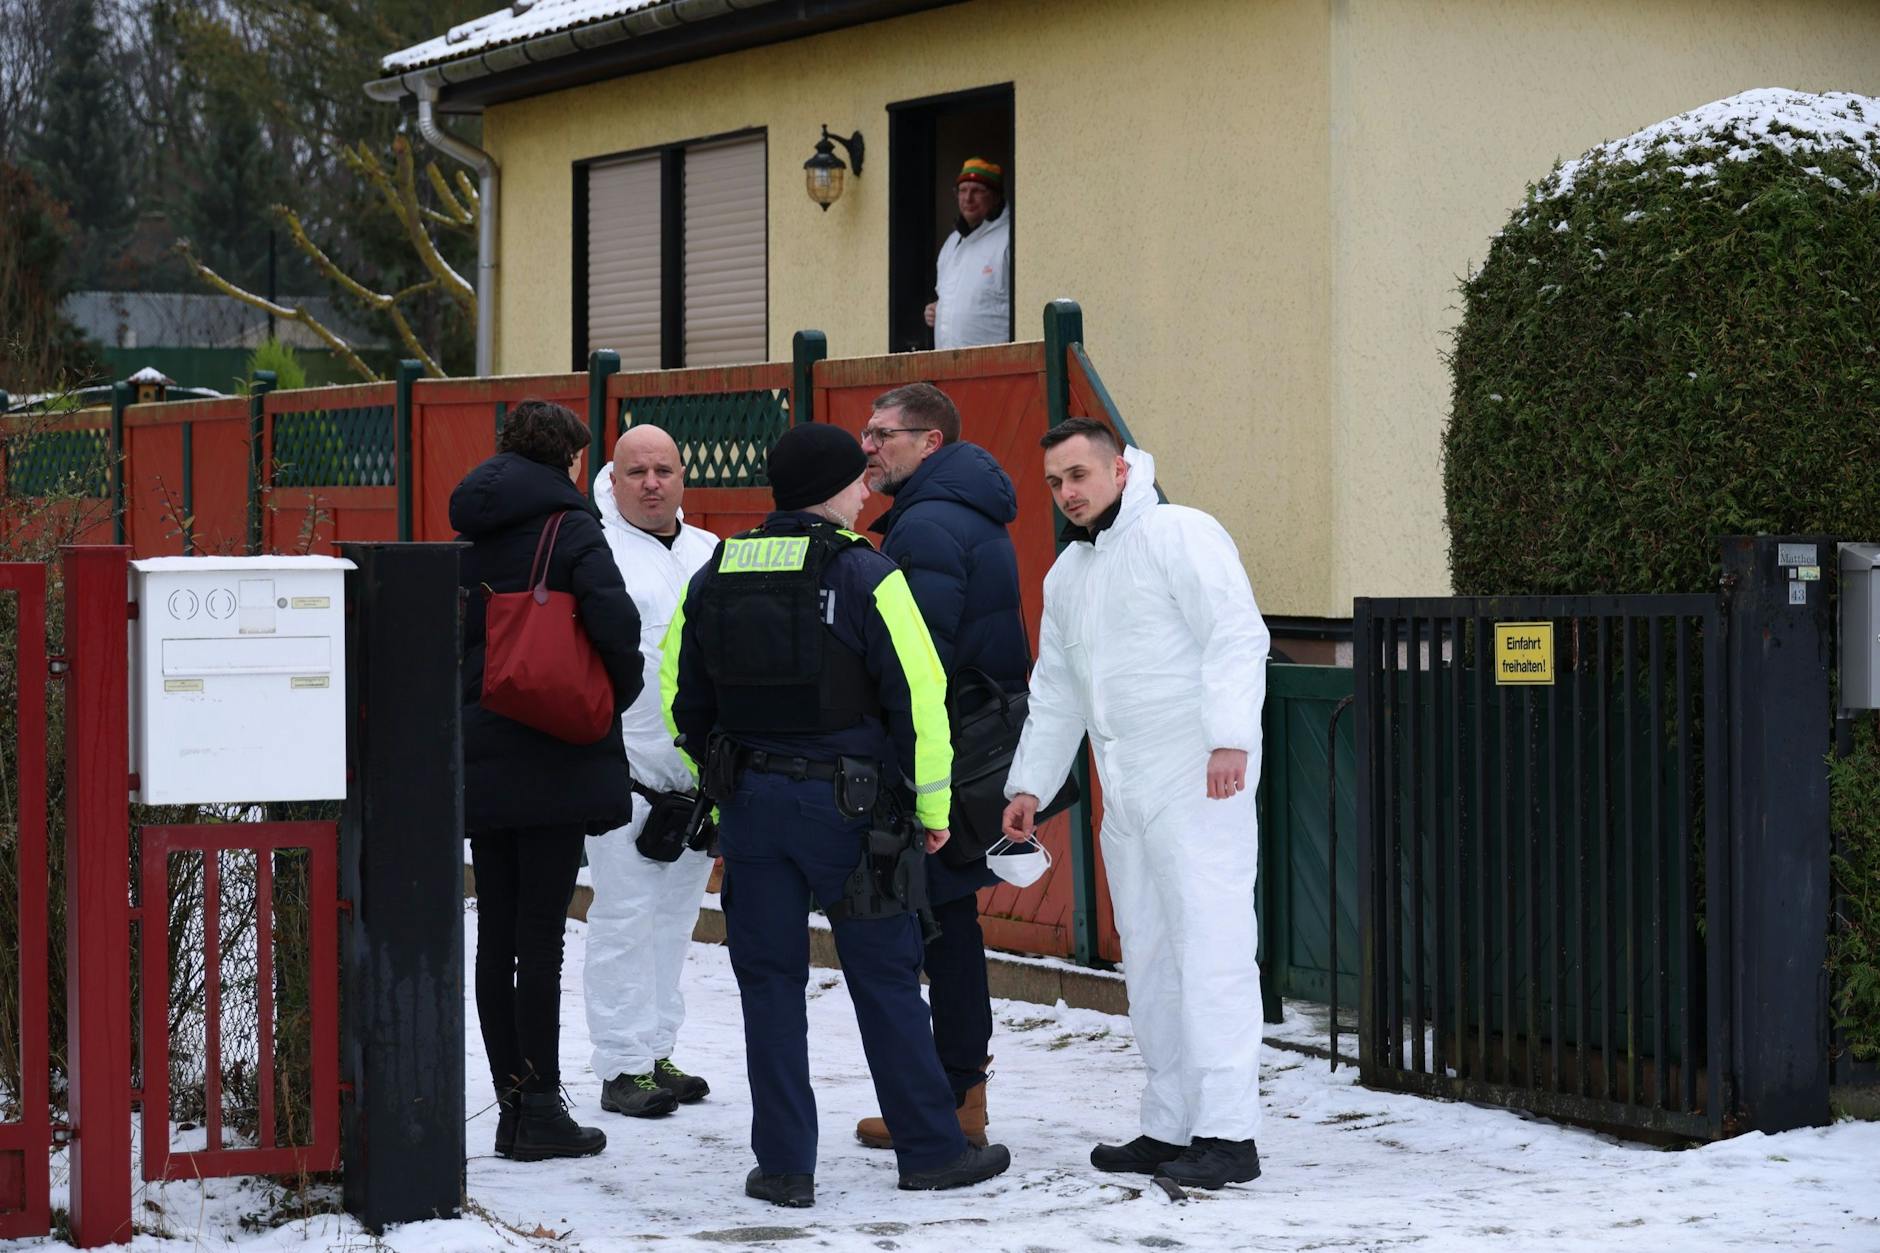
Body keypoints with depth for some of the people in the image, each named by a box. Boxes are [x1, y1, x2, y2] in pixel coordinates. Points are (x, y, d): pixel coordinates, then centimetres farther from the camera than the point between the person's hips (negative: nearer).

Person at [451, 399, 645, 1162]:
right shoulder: (570, 528, -9)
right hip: (553, 762, -5)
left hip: (478, 756, 6)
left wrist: (468, 705, 15)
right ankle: (538, 1108, 0)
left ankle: (512, 1103, 13)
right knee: (539, 934, -3)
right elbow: (614, 619, -22)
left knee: (496, 934, 9)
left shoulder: (471, 535, 9)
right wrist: (620, 695, -5)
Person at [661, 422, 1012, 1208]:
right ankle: (930, 1150, 13)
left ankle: (784, 1165, 9)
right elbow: (917, 693, -11)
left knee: (769, 981, 8)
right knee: (884, 979, 6)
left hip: (749, 801, 4)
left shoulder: (715, 576, 6)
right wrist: (931, 802, -2)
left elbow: (684, 700, 13)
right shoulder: (864, 575, -10)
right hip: (845, 804, -4)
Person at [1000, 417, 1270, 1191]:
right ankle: (1171, 1128, 15)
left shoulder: (1179, 534, -6)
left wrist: (1230, 737, -25)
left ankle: (1227, 1134, -15)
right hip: (1126, 792, 9)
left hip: (1199, 780, -9)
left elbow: (1237, 635, -15)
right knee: (1148, 961, 9)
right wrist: (1029, 784, 22)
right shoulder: (1066, 575, 20)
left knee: (1210, 949, -13)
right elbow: (1055, 692, 27)